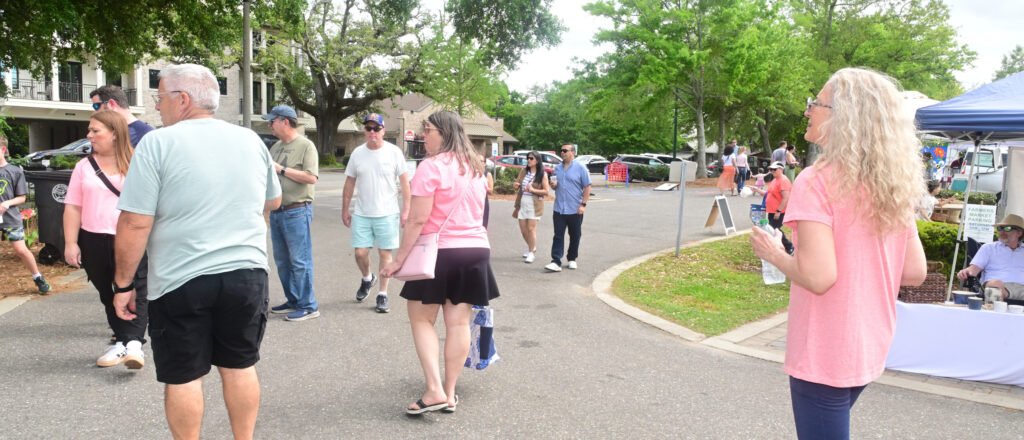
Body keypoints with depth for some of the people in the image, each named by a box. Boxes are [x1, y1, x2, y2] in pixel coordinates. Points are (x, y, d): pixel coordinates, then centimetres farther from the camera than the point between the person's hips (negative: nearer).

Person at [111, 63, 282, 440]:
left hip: (181, 281, -4)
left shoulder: (157, 143, -9)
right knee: (240, 367, 16)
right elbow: (273, 202, 21)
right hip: (247, 273, 4)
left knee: (183, 376, 10)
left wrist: (123, 284, -1)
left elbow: (134, 225, -12)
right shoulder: (251, 140, 6)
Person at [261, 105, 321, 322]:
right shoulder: (276, 147, 16)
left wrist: (282, 169, -16)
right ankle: (293, 301, 23)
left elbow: (311, 177, -18)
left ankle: (308, 306, 1)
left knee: (299, 261, -6)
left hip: (297, 212, -8)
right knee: (282, 261, 12)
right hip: (276, 212, 8)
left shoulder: (306, 146, -7)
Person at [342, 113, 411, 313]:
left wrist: (406, 209, -8)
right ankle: (367, 278, 35)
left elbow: (404, 181, -3)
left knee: (385, 253, 4)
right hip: (361, 214, 3)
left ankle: (382, 294, 16)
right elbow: (350, 183, 10)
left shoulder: (394, 152, -5)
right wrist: (345, 209, 10)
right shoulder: (357, 153, 4)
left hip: (387, 214, -2)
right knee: (360, 252, 3)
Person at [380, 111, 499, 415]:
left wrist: (399, 258, -13)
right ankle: (449, 393, 15)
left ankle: (434, 390, -2)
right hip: (476, 251, 7)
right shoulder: (475, 168, 11)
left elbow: (418, 220, -17)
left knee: (421, 319, 7)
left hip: (440, 252, -6)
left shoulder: (431, 167, -13)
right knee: (459, 323, 8)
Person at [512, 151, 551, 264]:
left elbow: (546, 191, -8)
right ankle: (531, 248, 33)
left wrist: (533, 190, -21)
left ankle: (531, 253, 6)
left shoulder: (542, 174, -5)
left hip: (534, 204, -5)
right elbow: (516, 184, 16)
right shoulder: (523, 171, 8)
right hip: (522, 203, 5)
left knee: (531, 229, -6)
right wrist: (515, 185, -8)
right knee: (523, 229, 9)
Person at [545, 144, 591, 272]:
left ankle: (572, 259, 24)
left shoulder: (580, 168, -6)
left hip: (575, 210, -3)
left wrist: (583, 205, -13)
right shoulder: (557, 168, 9)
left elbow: (587, 187, -7)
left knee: (575, 236, 9)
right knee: (558, 236, -3)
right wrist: (553, 184, -4)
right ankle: (556, 262, -7)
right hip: (559, 209, 3)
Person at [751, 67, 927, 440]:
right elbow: (915, 272, 6)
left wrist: (774, 254, -9)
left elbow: (818, 276, -27)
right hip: (869, 350, 7)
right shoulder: (894, 187, 2)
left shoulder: (818, 182, -20)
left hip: (823, 354, -7)